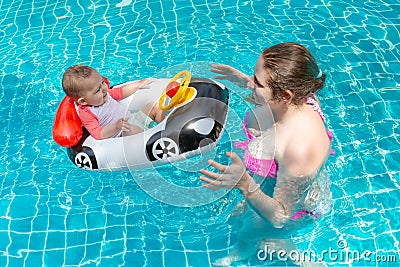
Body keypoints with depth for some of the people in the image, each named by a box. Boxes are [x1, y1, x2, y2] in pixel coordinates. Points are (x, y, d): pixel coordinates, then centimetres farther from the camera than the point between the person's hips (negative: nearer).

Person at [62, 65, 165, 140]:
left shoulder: (103, 93, 4)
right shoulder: (86, 114, -21)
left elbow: (119, 92, 23)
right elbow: (98, 135, -28)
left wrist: (139, 84, 25)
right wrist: (116, 126, -43)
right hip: (122, 134, -9)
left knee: (154, 107, 5)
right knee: (132, 131, -40)